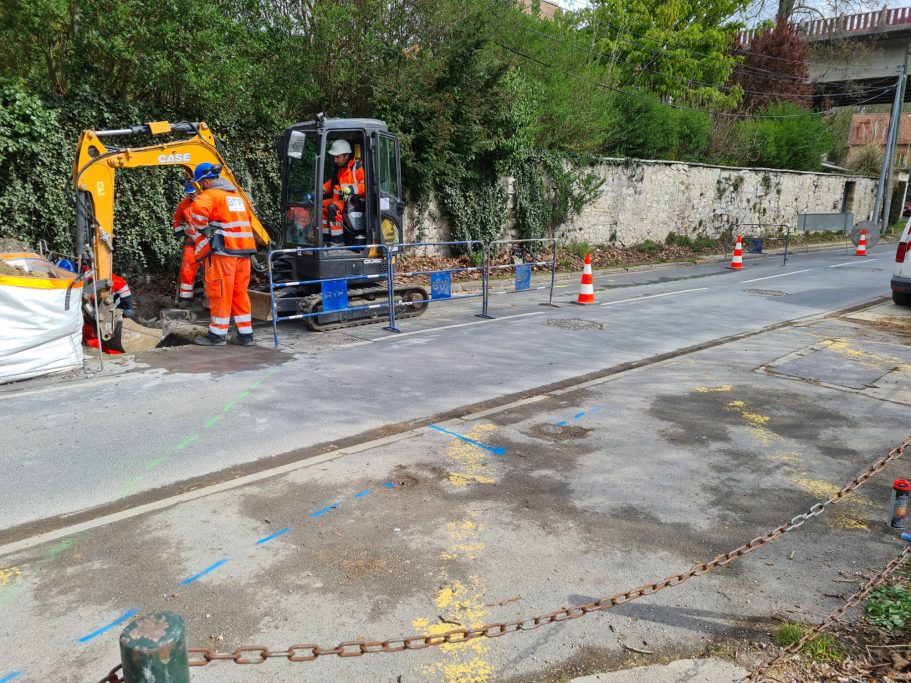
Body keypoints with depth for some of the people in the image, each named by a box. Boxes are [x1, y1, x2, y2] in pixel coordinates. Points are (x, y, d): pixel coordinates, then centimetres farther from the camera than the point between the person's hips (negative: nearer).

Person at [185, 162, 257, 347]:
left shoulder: (210, 194, -5)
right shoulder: (236, 194, 20)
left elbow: (199, 209, -25)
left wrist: (195, 229, -8)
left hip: (224, 249, -7)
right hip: (244, 248, 7)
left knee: (220, 292, 0)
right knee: (240, 292, 12)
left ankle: (217, 334, 6)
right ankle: (245, 334, 14)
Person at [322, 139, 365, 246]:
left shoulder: (358, 166, -12)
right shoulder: (339, 169, 17)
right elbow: (333, 182, 29)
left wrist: (352, 189, -32)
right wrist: (322, 188, 11)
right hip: (342, 199, 9)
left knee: (333, 207, -30)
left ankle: (338, 241, -27)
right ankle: (325, 239, -2)